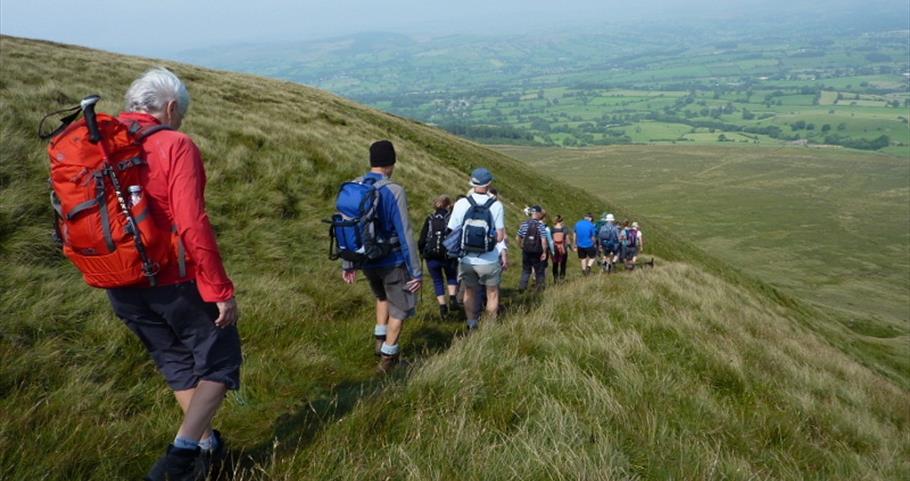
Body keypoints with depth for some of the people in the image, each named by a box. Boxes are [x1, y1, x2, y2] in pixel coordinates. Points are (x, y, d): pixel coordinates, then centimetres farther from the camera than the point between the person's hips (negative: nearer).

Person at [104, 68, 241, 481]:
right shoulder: (175, 146, -14)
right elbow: (192, 226, -22)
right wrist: (221, 290, -18)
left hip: (120, 287, 7)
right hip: (175, 280, -7)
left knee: (177, 364, 22)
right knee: (219, 362, 9)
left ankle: (207, 445, 32)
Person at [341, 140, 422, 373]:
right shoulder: (394, 191, -21)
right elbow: (405, 235, -21)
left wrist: (347, 264, 14)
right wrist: (417, 272, -15)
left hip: (366, 260, 6)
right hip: (392, 261, -5)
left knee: (383, 296, 33)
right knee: (401, 306, 15)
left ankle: (380, 340, 29)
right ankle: (387, 358, 19)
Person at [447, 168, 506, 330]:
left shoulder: (461, 204, -10)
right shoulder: (496, 205, -12)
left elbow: (452, 233, -6)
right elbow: (500, 237, -10)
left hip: (467, 260, 1)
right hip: (490, 261, -1)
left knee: (470, 292, 21)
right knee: (492, 294, 19)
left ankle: (472, 327, 25)